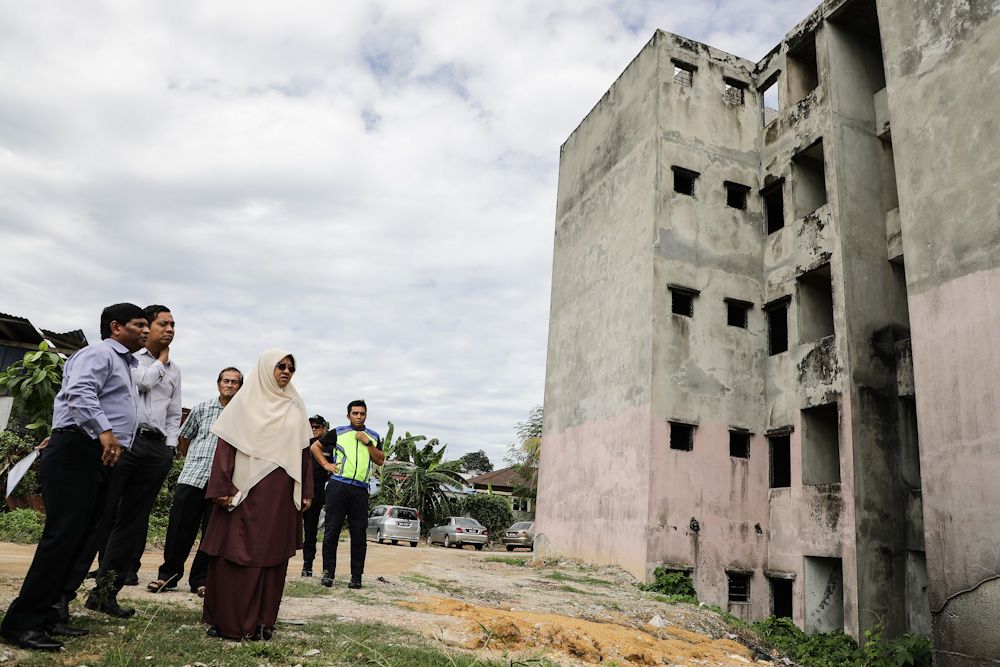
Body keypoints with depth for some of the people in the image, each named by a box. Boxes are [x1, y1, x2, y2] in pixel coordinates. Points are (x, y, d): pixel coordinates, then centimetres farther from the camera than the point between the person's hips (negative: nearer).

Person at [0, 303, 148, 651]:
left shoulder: (124, 363, 25)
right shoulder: (100, 353, -7)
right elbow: (79, 393, -24)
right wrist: (104, 431, -34)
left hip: (99, 458, 10)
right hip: (76, 453, -10)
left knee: (79, 538, 9)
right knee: (63, 535, -11)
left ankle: (46, 614, 15)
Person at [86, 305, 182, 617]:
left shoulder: (174, 371, 21)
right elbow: (143, 380, -14)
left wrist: (170, 446, 10)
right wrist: (162, 359, 3)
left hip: (157, 448, 5)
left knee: (134, 522, 3)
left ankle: (105, 592, 9)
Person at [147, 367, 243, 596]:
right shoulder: (202, 409, 10)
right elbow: (183, 437, 21)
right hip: (191, 477, 1)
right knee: (179, 528, 4)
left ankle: (200, 580, 16)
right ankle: (168, 574, 20)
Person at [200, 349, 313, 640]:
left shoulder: (295, 405, 12)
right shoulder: (245, 401, 3)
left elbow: (303, 450, 10)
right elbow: (226, 445, -2)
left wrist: (306, 491, 7)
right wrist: (222, 488, -11)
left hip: (281, 495, 3)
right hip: (246, 489, -3)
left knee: (272, 555, 6)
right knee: (236, 553, 0)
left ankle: (261, 621, 15)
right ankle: (227, 620, 11)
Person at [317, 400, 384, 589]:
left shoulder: (373, 436, 16)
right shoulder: (338, 433, 11)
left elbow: (380, 461, 9)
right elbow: (315, 446, 17)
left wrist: (368, 443, -3)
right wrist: (326, 464, 4)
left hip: (360, 490, 2)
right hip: (338, 486, -1)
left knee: (359, 534, 2)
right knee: (331, 531, -1)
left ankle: (356, 577, 8)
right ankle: (328, 573, 7)